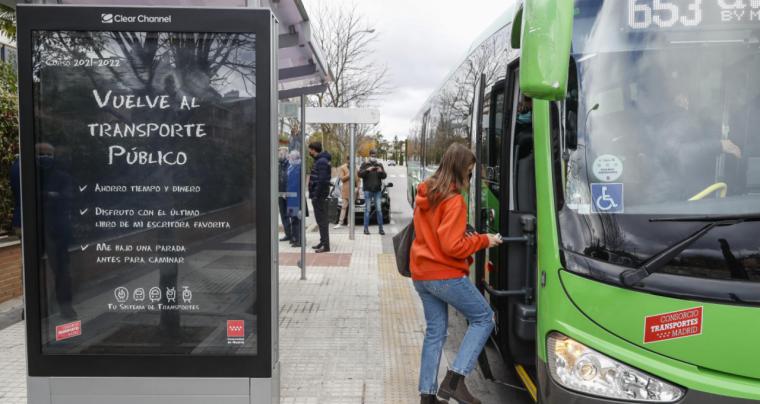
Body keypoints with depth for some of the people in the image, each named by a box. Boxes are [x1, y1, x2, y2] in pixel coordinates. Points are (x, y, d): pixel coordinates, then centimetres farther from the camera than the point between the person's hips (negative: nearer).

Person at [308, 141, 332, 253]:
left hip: (319, 196, -10)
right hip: (318, 195, 10)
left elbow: (322, 180, -23)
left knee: (322, 220, -8)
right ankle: (323, 242, 24)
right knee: (321, 220, 15)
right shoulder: (319, 160, 17)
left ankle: (325, 245, -5)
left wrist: (316, 195, -20)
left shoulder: (321, 161, -15)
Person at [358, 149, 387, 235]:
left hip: (377, 190, 2)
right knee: (367, 210, -1)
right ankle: (366, 228, 3)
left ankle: (381, 228, 7)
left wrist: (381, 172, -14)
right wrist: (367, 170, -23)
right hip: (368, 190, -2)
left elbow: (384, 176, 7)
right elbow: (360, 174, -7)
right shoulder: (365, 164, 4)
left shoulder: (379, 164, 11)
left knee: (379, 210, 2)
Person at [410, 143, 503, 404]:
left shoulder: (425, 194, 10)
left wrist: (466, 236, 15)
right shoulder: (453, 200, -17)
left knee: (435, 331, 15)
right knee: (483, 318, 6)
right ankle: (455, 379, -3)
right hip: (445, 275, -8)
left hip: (420, 274, 8)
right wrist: (483, 241, -8)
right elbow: (452, 247, -20)